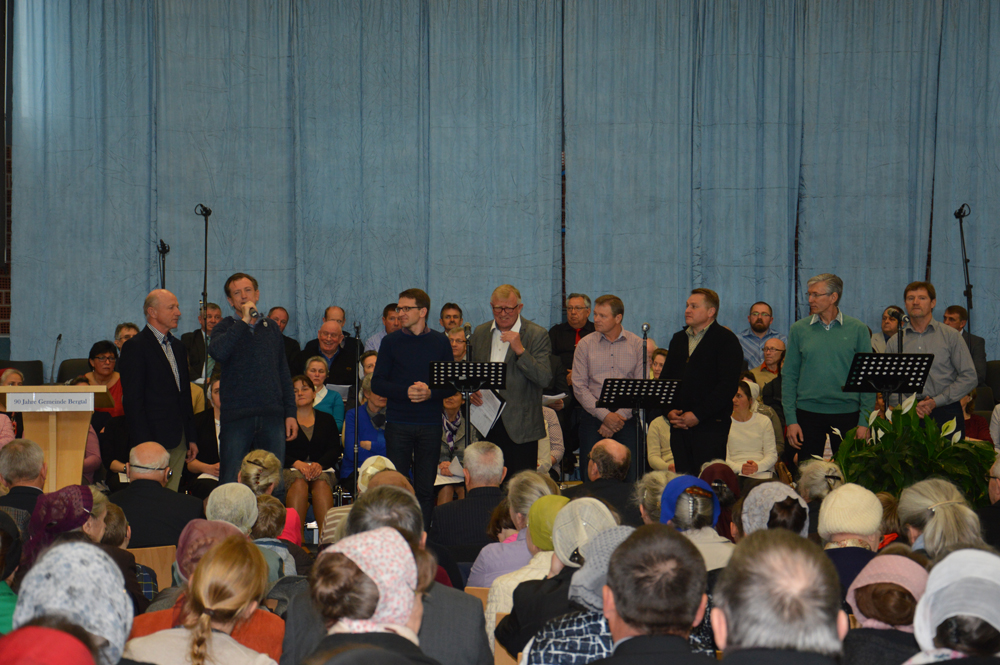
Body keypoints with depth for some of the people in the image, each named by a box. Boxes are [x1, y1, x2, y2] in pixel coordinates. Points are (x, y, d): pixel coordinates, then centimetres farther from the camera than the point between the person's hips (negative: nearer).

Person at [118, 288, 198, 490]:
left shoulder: (178, 347, 18)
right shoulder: (135, 347, -6)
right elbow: (132, 400, -11)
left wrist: (191, 437, 16)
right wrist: (143, 444, -17)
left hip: (179, 441, 7)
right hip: (153, 440, -7)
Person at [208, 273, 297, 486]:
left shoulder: (271, 328, 16)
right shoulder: (226, 328, 5)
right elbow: (217, 352, -19)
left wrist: (290, 413, 10)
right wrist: (244, 321, -14)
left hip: (272, 415, 3)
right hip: (236, 417, -3)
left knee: (275, 486, 2)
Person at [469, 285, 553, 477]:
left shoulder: (537, 335, -4)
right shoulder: (480, 332, 11)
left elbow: (544, 379, -13)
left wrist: (520, 350, -22)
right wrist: (471, 390, 0)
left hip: (520, 427, -4)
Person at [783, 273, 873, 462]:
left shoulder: (858, 330, 0)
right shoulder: (799, 329, 3)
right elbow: (789, 376, 4)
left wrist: (865, 421, -5)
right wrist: (790, 419, -3)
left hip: (847, 413, -1)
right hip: (808, 413, 1)